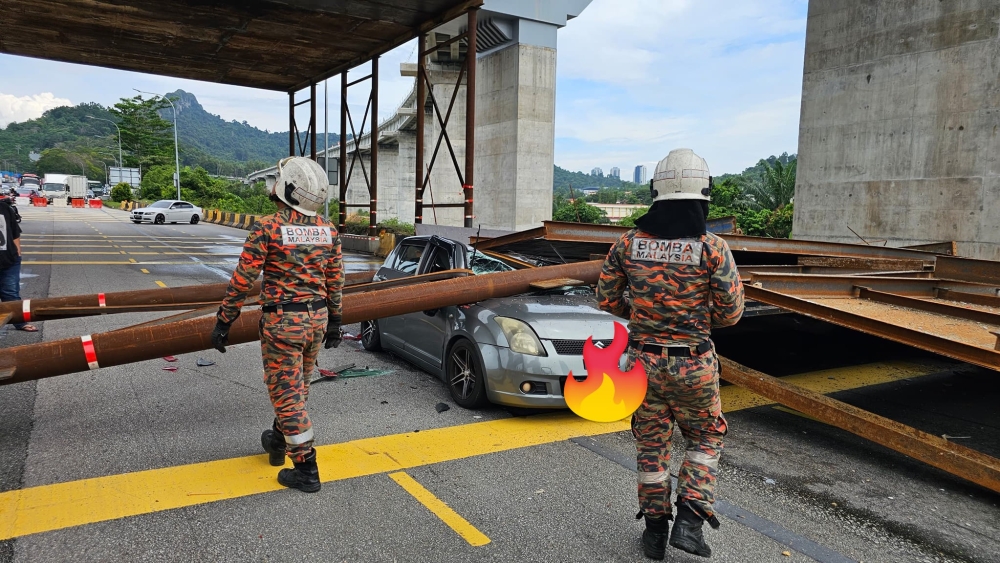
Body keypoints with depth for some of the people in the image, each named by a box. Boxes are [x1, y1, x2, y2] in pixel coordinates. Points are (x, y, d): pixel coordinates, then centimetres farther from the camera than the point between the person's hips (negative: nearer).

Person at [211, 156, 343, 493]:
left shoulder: (267, 228, -14)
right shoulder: (328, 231, 1)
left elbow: (242, 280, -13)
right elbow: (335, 280, 7)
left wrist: (223, 322, -4)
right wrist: (334, 320, 17)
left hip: (282, 322, -6)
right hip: (317, 319, 6)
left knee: (286, 394, 4)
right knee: (296, 389, 22)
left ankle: (306, 470, 9)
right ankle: (278, 443, 42)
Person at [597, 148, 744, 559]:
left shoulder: (628, 244, -6)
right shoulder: (712, 249, -14)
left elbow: (606, 300, 2)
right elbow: (730, 313, -9)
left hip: (643, 360, 2)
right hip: (694, 365, -2)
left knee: (651, 444, 18)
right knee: (705, 439, 21)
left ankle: (655, 529, 27)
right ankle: (689, 522, 13)